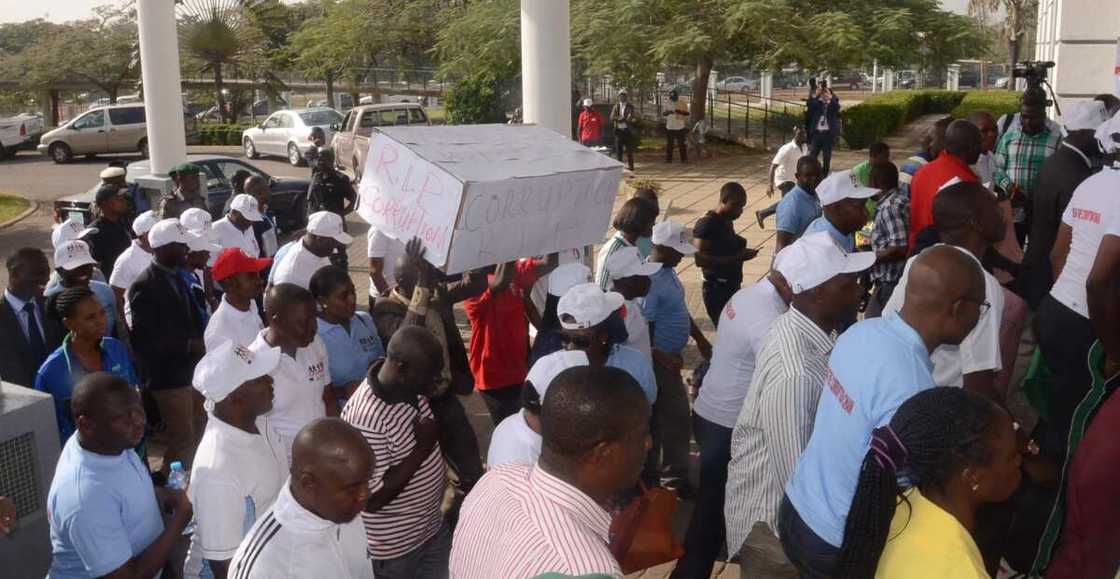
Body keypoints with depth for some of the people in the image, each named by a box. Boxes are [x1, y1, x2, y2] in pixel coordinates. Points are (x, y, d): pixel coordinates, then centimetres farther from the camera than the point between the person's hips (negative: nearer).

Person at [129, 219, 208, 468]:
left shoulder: (177, 277, 7)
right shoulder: (144, 287, -19)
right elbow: (145, 340, -22)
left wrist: (201, 342, -1)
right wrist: (189, 345, -21)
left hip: (190, 369, 8)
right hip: (168, 375, -8)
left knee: (197, 431, 19)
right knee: (183, 438, 0)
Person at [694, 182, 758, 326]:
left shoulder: (728, 222, 11)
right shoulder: (706, 224, -15)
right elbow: (700, 259, -24)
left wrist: (741, 253, 4)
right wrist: (736, 257, -25)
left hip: (732, 287, 9)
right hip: (716, 290, -9)